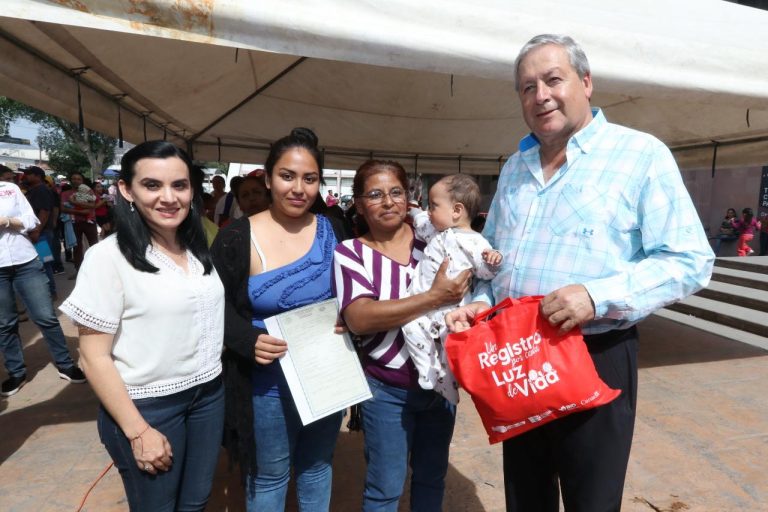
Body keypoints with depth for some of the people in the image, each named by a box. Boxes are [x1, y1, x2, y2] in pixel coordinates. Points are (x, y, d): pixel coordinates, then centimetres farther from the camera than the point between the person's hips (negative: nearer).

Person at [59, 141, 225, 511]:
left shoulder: (201, 249, 2)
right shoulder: (108, 257, -15)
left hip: (209, 394, 5)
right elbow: (94, 357, -13)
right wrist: (138, 431, -13)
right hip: (147, 406, -5)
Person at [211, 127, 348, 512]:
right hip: (268, 385, -3)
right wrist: (249, 340, -24)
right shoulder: (236, 238, -12)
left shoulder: (332, 232, -1)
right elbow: (219, 309, -7)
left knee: (317, 467, 24)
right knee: (268, 477, 18)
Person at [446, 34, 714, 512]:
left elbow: (689, 260, -11)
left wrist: (598, 295, -25)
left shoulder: (641, 154, -7)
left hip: (596, 359, -5)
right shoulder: (514, 167, 11)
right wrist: (480, 303, 0)